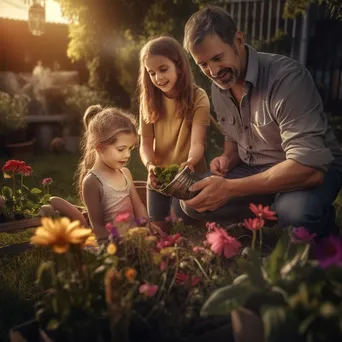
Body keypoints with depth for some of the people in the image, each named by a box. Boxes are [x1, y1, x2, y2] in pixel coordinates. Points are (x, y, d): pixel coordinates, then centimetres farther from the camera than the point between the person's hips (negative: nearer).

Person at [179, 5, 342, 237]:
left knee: (294, 212, -38)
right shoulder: (219, 86, -2)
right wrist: (228, 160, -11)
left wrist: (230, 188, -37)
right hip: (255, 170, 6)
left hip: (315, 168, -6)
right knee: (192, 201, -8)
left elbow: (309, 167, -35)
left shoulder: (287, 77, -27)